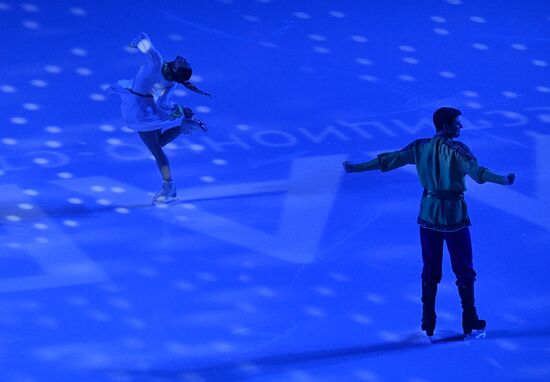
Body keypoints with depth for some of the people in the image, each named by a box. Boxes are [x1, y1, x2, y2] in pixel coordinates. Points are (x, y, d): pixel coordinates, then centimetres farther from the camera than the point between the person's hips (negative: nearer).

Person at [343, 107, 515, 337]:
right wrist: (502, 179, -35)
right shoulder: (456, 149, -13)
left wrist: (357, 168, 12)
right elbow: (475, 171, -28)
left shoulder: (420, 147, 2)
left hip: (428, 214, 5)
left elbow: (389, 160, 5)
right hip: (454, 216, -5)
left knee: (430, 270, 13)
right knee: (463, 270, 6)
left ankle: (428, 323, 16)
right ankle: (469, 320, 10)